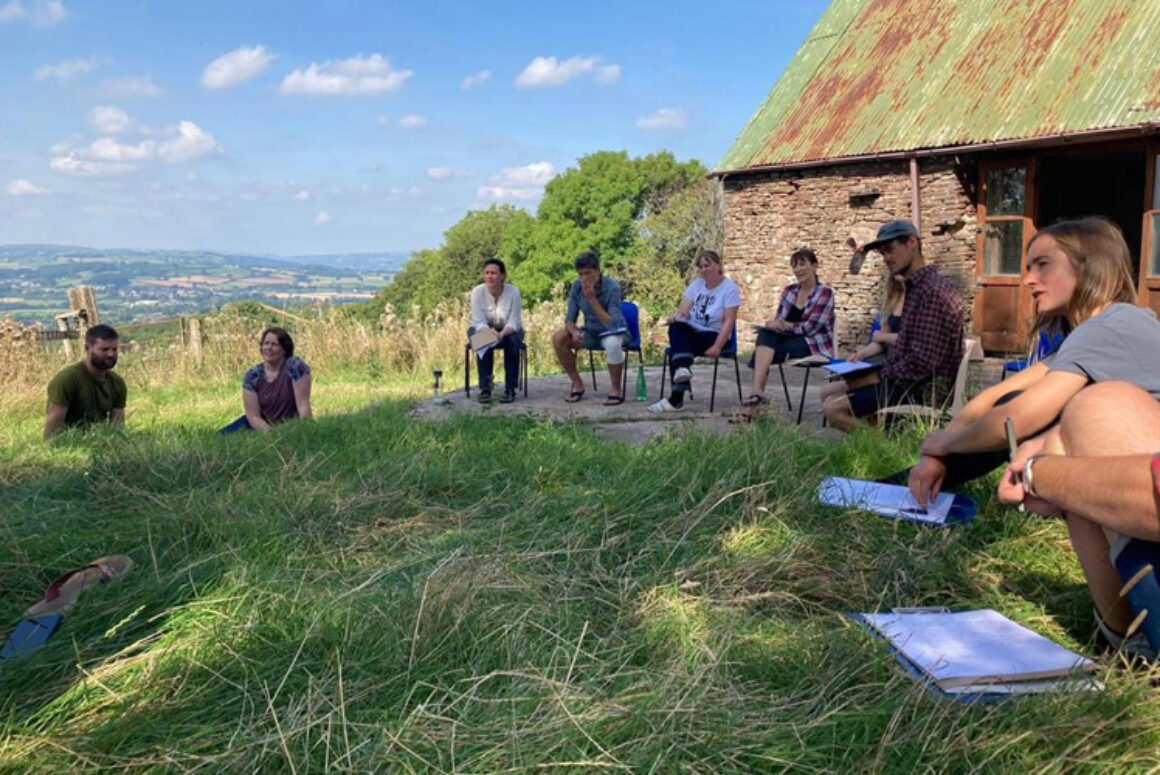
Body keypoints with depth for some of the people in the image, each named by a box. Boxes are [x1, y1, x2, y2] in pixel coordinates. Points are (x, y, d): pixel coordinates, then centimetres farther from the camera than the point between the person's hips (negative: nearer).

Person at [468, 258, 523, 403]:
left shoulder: (513, 292, -21)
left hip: (508, 330, 0)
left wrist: (502, 333, -43)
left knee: (513, 341, -33)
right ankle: (485, 389, -26)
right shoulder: (477, 291, -20)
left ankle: (510, 389, -23)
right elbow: (479, 321, -21)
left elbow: (513, 322, -21)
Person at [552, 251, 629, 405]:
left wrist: (592, 299, -35)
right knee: (558, 338, -19)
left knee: (612, 344, -40)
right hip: (591, 332, 5)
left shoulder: (612, 287, -23)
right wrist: (574, 332, -28)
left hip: (614, 332, -5)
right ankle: (577, 383, -4)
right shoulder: (577, 287, -10)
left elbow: (612, 324, -30)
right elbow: (569, 319, -5)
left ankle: (616, 388, -17)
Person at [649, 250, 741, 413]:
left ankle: (676, 399, -29)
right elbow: (682, 311, 1)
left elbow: (729, 321, -12)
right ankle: (683, 368, -47)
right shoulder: (696, 285, 11)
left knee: (676, 349, -29)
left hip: (713, 335, -5)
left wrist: (717, 347, -24)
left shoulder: (730, 288, -5)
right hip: (691, 332, 5)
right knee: (676, 327, -31)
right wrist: (676, 318, -24)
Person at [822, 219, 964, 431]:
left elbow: (921, 362, -24)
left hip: (922, 389, -11)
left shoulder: (932, 291, -19)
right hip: (909, 380, 11)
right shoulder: (917, 286, 14)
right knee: (829, 393, 14)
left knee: (834, 410, -20)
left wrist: (878, 377, -13)